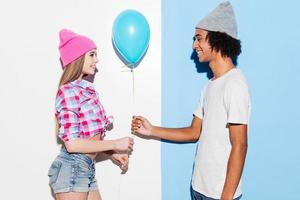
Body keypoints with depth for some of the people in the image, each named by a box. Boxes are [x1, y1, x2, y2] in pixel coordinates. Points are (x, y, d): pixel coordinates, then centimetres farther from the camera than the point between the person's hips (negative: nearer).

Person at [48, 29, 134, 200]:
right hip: (71, 168, -8)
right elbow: (72, 144, -19)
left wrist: (113, 153, 5)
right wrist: (115, 144, -14)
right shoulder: (69, 91, -13)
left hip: (87, 169, 8)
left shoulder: (87, 90, 11)